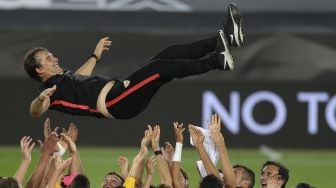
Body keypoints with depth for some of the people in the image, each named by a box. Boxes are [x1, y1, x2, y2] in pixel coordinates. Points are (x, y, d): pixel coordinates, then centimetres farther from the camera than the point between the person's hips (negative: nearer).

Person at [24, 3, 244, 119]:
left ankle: (226, 38, -10)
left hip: (120, 89, 10)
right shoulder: (51, 88, -1)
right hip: (113, 102, -10)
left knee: (169, 54, -2)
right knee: (160, 67, -25)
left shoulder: (64, 77, 27)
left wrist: (96, 55, 56)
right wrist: (42, 98, -40)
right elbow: (35, 112, -17)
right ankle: (217, 60, -33)